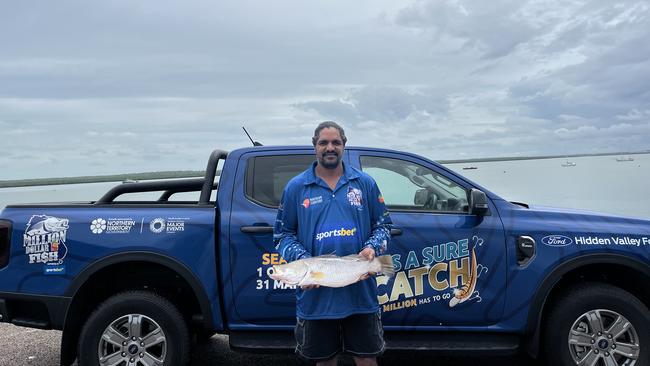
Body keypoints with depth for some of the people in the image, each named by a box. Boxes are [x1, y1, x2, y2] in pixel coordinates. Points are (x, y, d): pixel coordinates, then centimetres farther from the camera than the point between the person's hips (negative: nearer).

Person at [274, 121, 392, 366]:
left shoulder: (365, 183, 5)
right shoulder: (296, 187, 3)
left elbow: (383, 225, 10)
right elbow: (282, 234, 4)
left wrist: (372, 248, -10)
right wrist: (302, 261, -12)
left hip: (361, 293, 1)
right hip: (316, 294, 0)